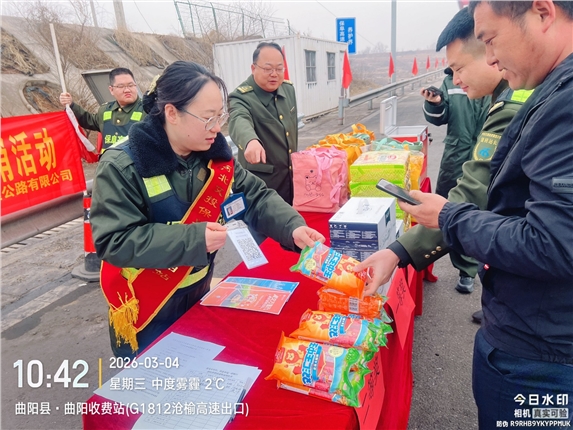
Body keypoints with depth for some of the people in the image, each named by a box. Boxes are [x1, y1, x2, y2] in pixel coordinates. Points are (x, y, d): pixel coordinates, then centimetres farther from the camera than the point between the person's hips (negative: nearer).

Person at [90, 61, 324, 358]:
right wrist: (193, 239, -34)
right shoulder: (122, 167, -23)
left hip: (199, 292, 6)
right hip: (146, 310, -5)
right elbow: (114, 241, -26)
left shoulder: (214, 153, -6)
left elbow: (254, 196, -6)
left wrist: (292, 227, -24)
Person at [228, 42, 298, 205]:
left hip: (292, 179, 7)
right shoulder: (241, 97, -18)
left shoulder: (288, 89, 4)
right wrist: (251, 140, -62)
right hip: (261, 185, -6)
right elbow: (240, 121, -41)